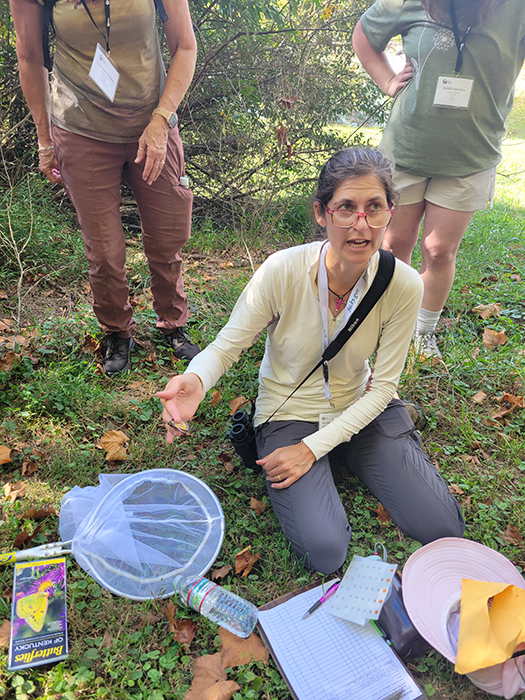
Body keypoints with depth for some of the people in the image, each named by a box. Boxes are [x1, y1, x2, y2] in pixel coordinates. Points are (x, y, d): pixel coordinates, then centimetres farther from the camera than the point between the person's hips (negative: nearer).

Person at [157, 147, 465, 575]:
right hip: (290, 414, -2)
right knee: (325, 552, -19)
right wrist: (195, 381, -38)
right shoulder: (282, 271, -24)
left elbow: (382, 386, -11)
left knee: (443, 528, -6)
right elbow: (226, 347, -14)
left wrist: (313, 449, -18)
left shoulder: (403, 286, -18)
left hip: (360, 409, 3)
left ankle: (345, 458, 18)